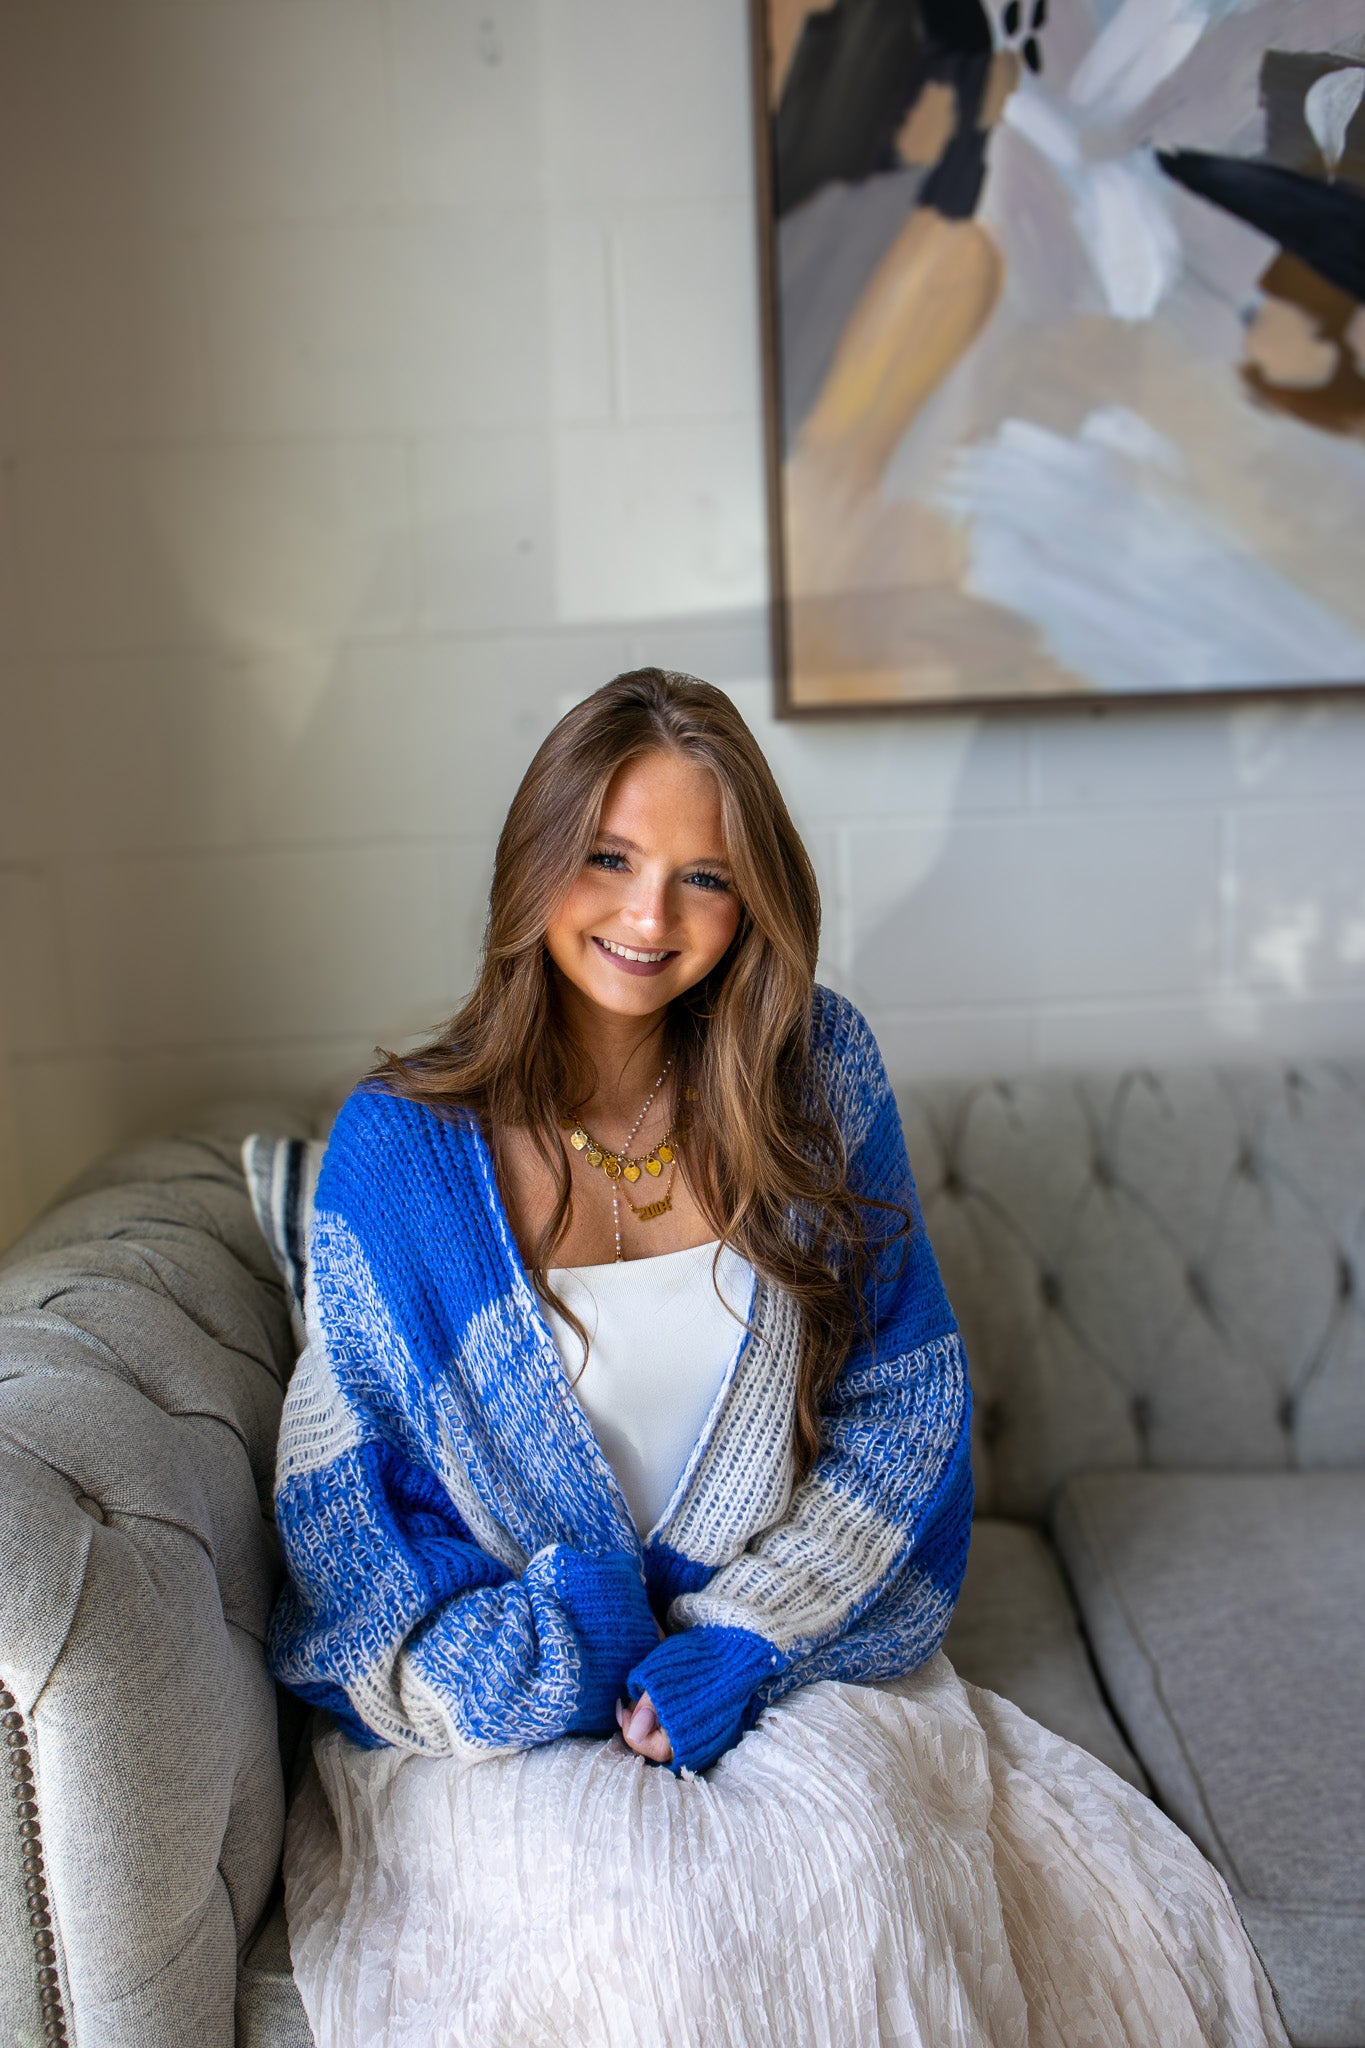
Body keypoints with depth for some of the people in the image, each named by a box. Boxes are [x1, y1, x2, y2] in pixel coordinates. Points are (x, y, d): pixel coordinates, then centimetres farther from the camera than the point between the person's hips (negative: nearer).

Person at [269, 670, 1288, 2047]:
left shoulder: (816, 1071, -2)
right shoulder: (401, 1146, -7)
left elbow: (906, 1401, 1)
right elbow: (339, 1499, -2)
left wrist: (745, 1635, -10)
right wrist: (560, 1668, -12)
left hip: (790, 1663, 3)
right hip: (496, 1715, -2)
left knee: (851, 1854, -25)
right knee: (640, 1935, -29)